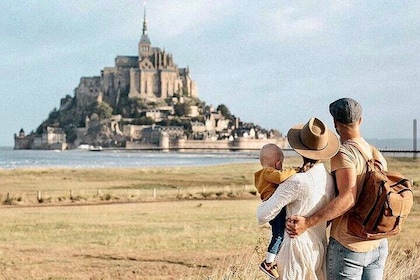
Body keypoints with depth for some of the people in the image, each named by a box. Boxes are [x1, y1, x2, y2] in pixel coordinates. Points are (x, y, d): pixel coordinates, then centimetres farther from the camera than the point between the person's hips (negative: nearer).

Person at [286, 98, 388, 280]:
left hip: (348, 246, -7)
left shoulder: (343, 154, -14)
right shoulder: (377, 155, 9)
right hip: (379, 245, 7)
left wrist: (307, 222, -27)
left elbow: (347, 198, -26)